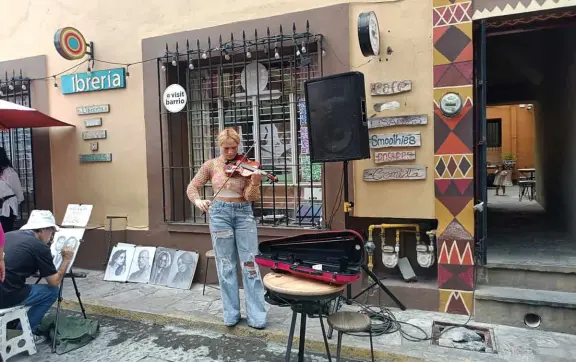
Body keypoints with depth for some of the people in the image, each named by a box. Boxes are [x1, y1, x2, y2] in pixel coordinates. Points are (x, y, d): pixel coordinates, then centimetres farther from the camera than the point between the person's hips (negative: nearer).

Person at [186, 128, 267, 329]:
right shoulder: (211, 165, 2)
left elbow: (250, 198, -7)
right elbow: (192, 187, 6)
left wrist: (255, 183, -28)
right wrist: (197, 200, -15)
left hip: (243, 213, 0)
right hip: (220, 214, 1)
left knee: (250, 264, -2)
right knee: (226, 265, 6)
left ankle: (256, 315, 7)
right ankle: (231, 313, 18)